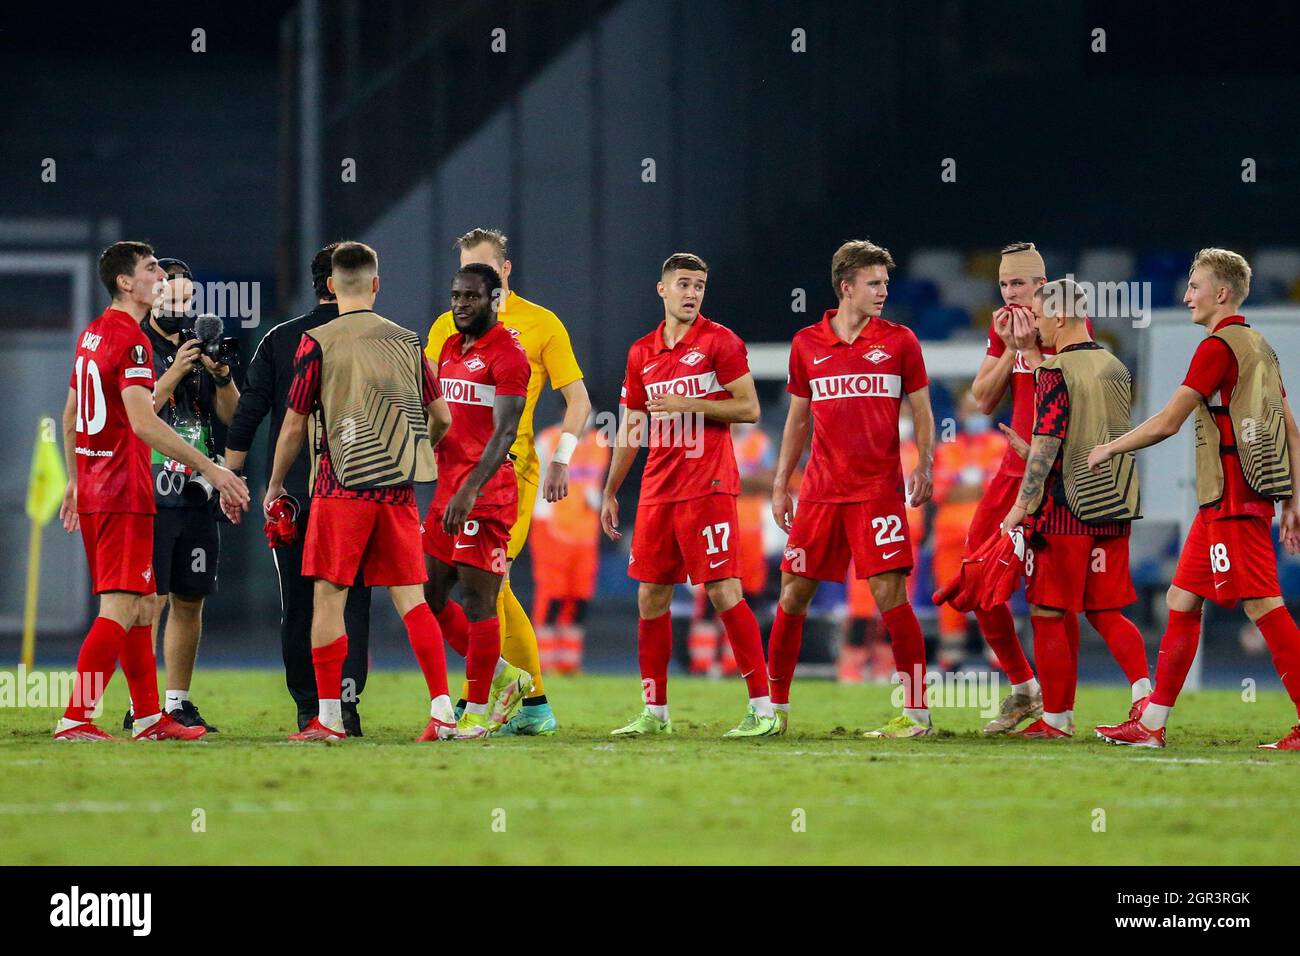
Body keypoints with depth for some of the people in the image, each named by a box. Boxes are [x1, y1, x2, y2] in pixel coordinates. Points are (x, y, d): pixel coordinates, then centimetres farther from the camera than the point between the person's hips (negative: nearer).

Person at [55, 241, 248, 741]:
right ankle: (75, 719, -14)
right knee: (121, 610, -10)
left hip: (93, 489, 10)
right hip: (125, 494, -10)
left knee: (140, 606, 15)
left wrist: (76, 480, 32)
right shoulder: (131, 341, -14)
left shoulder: (91, 335, 14)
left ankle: (149, 717, 20)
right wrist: (211, 469, -22)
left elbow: (70, 414, 23)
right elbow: (143, 423, -24)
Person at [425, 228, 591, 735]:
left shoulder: (540, 323, 2)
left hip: (511, 466, -5)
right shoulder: (447, 326, 14)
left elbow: (578, 400, 4)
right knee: (491, 586, 6)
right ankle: (535, 705, 13)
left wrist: (561, 460, -4)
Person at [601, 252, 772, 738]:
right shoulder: (641, 352, 14)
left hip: (707, 487, -6)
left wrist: (688, 404, -15)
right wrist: (610, 491, 19)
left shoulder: (720, 342, -3)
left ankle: (762, 709, -9)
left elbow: (749, 408, -7)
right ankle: (654, 712, 14)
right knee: (650, 596, 6)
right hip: (656, 492, 6)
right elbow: (631, 428, 20)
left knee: (724, 590, -11)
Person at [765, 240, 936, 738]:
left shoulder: (898, 341, 3)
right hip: (820, 490, 3)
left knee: (890, 593, -11)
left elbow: (921, 412, 6)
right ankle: (775, 709, 15)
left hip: (878, 488, -3)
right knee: (793, 594, 3)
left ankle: (916, 711, -5)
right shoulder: (806, 343, 9)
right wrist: (780, 484, 13)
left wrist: (924, 466, -10)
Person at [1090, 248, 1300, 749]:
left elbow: (1166, 423, -12)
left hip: (1232, 499, -10)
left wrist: (1110, 448, 2)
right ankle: (1151, 723, 14)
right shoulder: (1259, 346, 17)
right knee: (1181, 601, 12)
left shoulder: (1218, 346, -11)